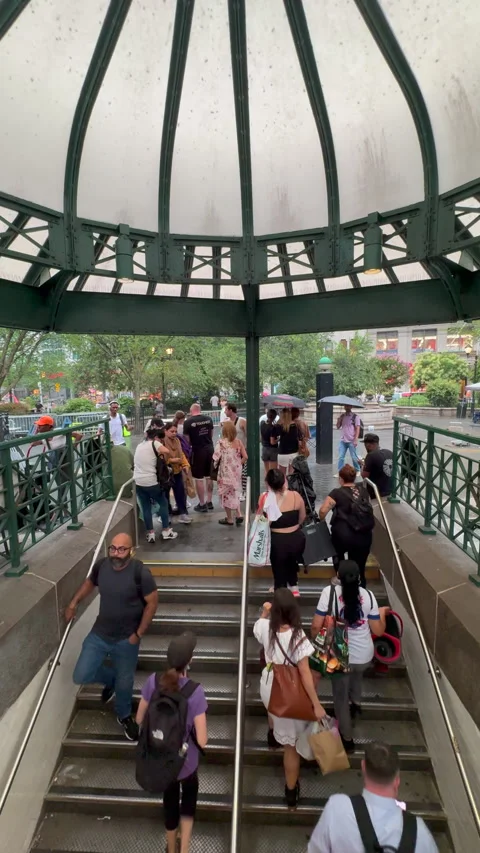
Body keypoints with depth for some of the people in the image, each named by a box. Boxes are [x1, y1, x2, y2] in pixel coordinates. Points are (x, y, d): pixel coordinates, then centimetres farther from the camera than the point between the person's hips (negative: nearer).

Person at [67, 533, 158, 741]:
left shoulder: (140, 572, -25)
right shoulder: (101, 565, -10)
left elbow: (152, 603, -16)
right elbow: (90, 582, 13)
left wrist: (139, 633, -14)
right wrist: (74, 603, 7)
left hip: (126, 639, -4)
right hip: (99, 634, 4)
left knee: (124, 683, 13)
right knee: (81, 676, 5)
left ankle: (124, 716, 47)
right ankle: (111, 679, 37)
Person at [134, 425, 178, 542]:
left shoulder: (140, 445, 16)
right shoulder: (154, 443, -6)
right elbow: (166, 451, -25)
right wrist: (165, 462, -6)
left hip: (138, 481, 6)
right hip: (151, 481, -6)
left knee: (146, 508, 13)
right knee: (163, 504, 12)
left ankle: (150, 534, 17)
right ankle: (166, 531, 17)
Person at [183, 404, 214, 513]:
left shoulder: (188, 422, -12)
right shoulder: (208, 419, 2)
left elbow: (187, 439, -9)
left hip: (197, 451, -5)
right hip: (209, 449, 5)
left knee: (198, 478, 4)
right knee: (209, 476, 16)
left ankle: (202, 504, 10)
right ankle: (209, 502, 24)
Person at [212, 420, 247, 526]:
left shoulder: (221, 442, -15)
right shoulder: (238, 441, -3)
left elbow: (216, 457, -19)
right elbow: (245, 457, -2)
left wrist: (215, 464, 2)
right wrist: (238, 464, 11)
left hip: (225, 472, -4)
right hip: (236, 472, 5)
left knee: (226, 494, 12)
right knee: (235, 493, 23)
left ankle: (229, 519, 22)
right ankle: (239, 514, 13)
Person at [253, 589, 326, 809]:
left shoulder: (264, 627, -17)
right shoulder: (298, 637, -30)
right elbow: (305, 673, -26)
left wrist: (264, 612, 15)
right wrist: (317, 705, -17)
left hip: (269, 687, 5)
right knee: (292, 742, 15)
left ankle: (273, 734, 70)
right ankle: (291, 791, 31)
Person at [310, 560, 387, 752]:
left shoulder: (329, 592, -17)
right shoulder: (368, 595, -10)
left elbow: (316, 626, -16)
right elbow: (378, 631, -4)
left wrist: (316, 643, 4)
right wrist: (382, 613, 14)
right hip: (365, 656, 3)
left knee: (341, 696, 21)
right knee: (355, 672, 39)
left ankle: (347, 739, 34)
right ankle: (356, 702, 43)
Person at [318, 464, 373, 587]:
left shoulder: (337, 493, -4)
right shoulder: (363, 491, 11)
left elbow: (322, 511, -11)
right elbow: (370, 510, 21)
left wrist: (321, 520, 8)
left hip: (343, 535, -3)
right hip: (364, 536, 3)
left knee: (338, 552, 30)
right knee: (359, 569, 13)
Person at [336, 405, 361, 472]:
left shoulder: (355, 416, -5)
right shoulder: (342, 416, 9)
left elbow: (357, 429, -8)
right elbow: (338, 427, 10)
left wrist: (356, 440, -16)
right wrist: (339, 420, -10)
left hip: (351, 441, -4)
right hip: (343, 440, 4)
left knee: (354, 457, 4)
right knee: (341, 457, 2)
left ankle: (357, 470, 23)